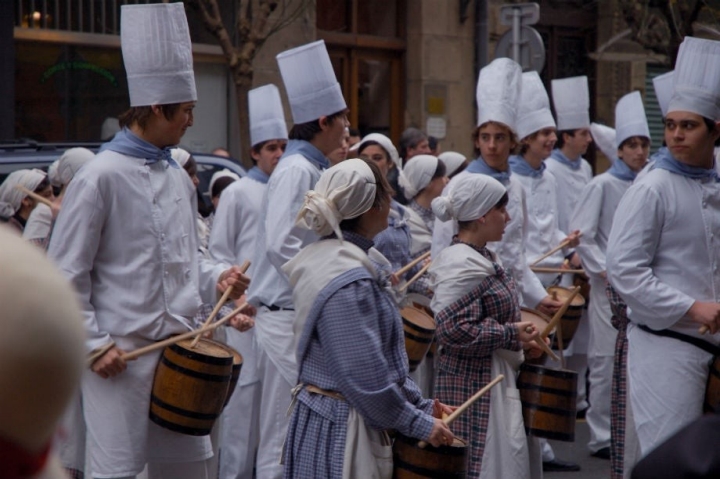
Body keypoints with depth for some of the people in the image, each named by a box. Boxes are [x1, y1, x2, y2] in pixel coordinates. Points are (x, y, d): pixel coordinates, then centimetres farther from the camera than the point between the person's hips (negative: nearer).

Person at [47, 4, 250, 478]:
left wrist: (216, 278, 3)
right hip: (122, 356, -7)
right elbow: (65, 275, -10)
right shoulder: (101, 177, -11)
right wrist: (94, 344, -13)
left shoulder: (178, 179, 11)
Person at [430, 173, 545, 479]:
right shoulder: (463, 267, -20)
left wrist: (521, 339, 6)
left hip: (498, 379, 10)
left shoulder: (482, 257, 11)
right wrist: (511, 334, -19)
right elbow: (454, 331, -27)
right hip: (475, 384, -10)